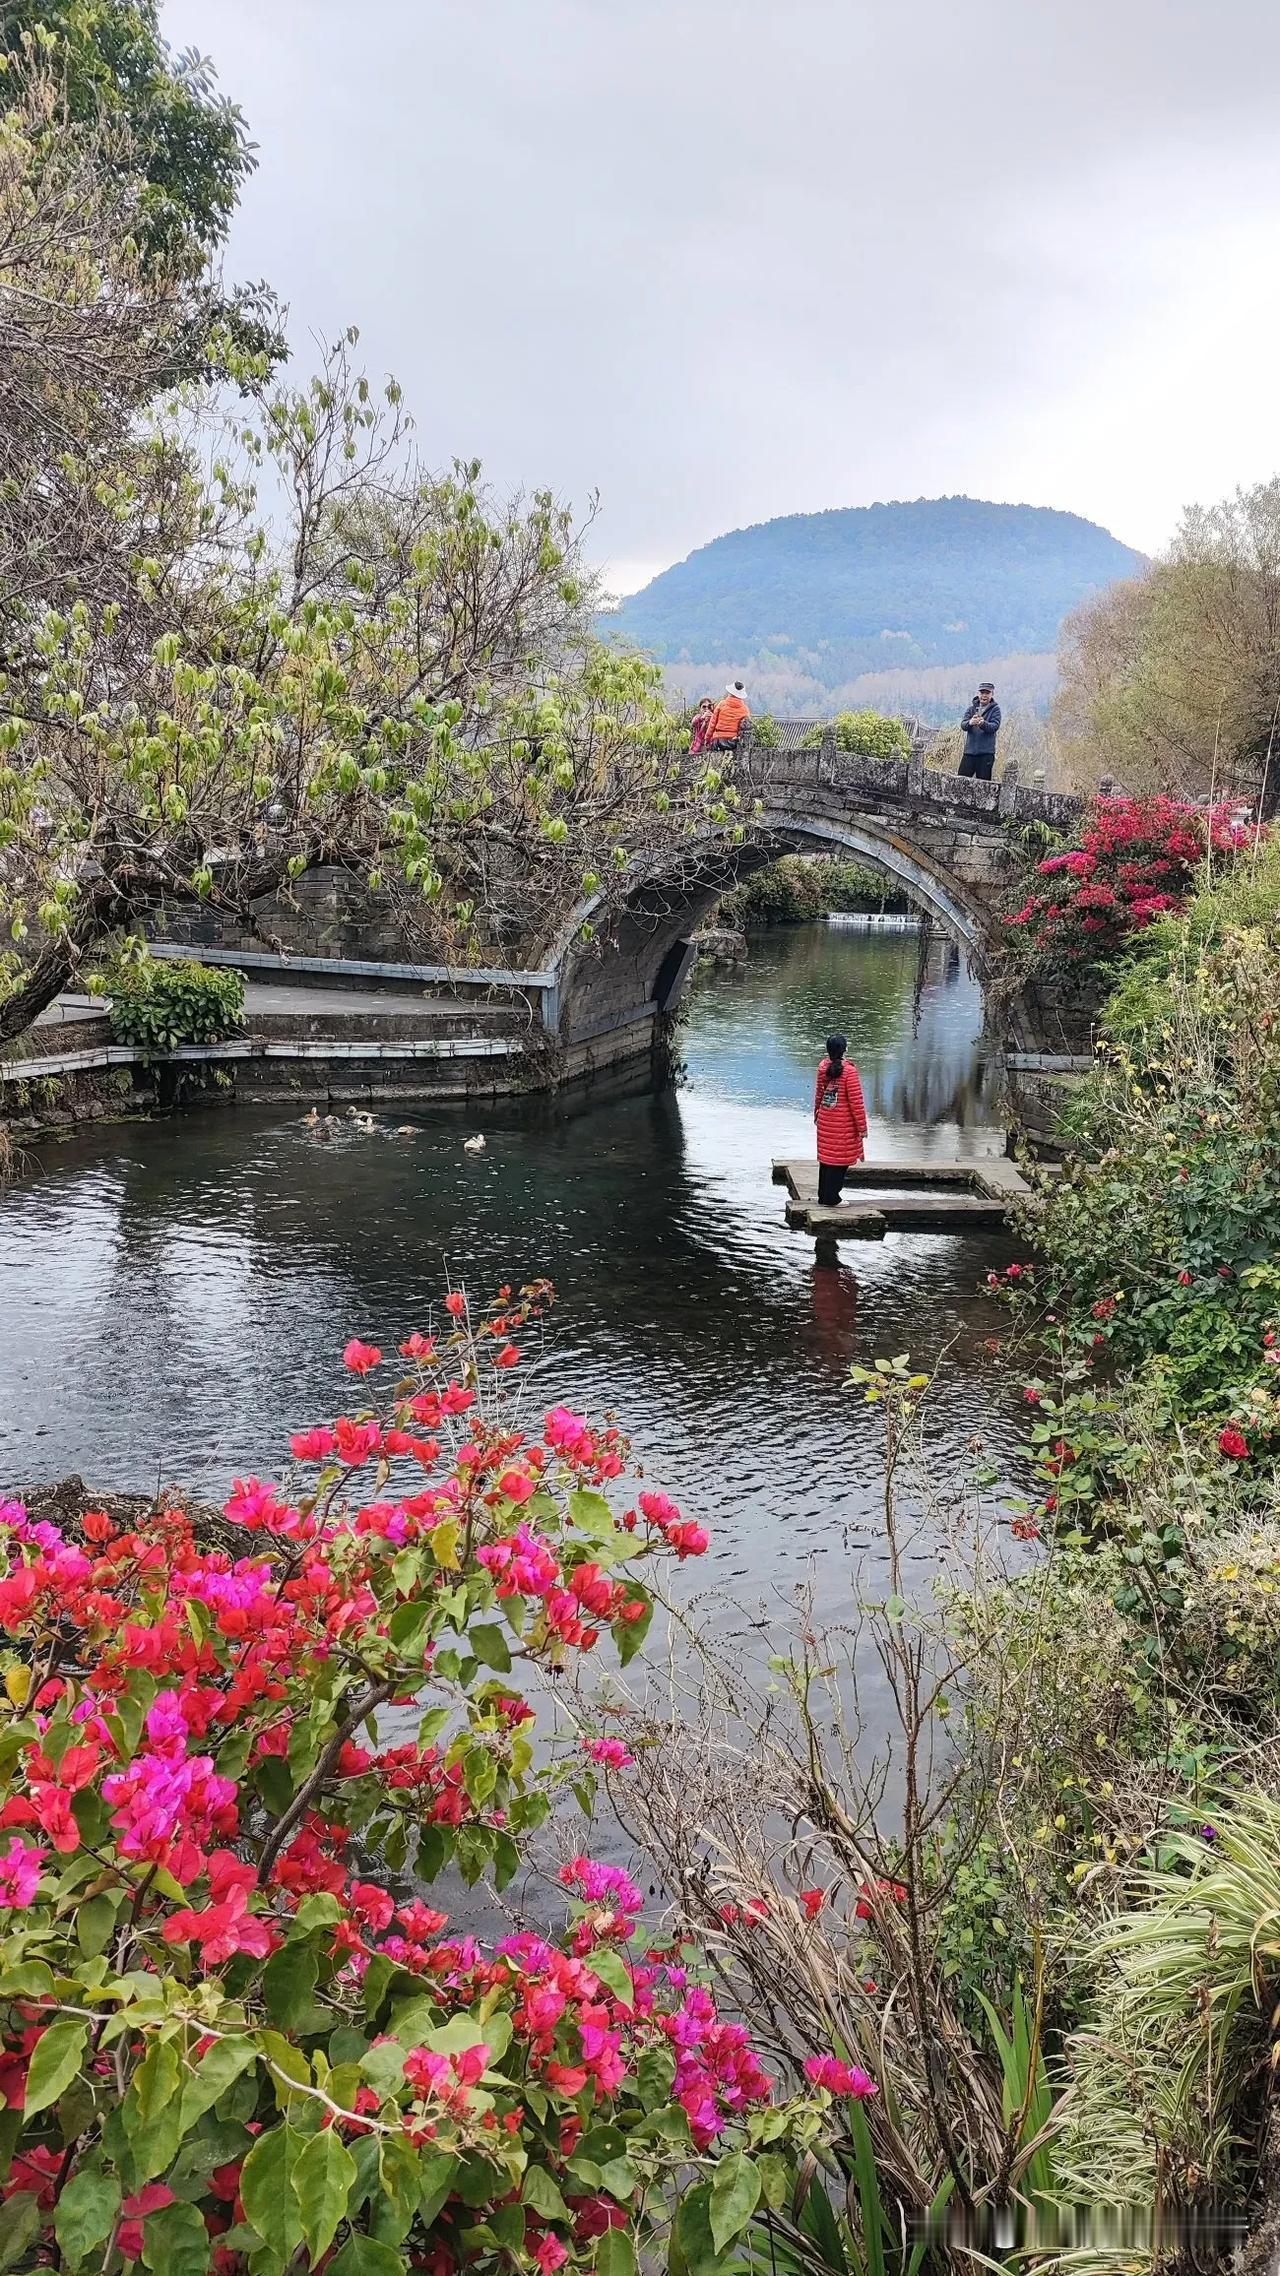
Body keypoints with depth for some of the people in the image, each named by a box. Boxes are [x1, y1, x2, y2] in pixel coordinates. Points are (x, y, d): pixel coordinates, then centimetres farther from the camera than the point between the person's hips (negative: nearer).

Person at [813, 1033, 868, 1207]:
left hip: (825, 1121, 6)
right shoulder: (849, 1070, -17)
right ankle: (830, 1199, 7)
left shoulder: (822, 1067, 0)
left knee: (826, 1157, 15)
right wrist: (862, 1127, -8)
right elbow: (856, 1101, -15)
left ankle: (823, 1196, 23)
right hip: (844, 1124, -6)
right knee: (839, 1160, 3)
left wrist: (817, 1114, 28)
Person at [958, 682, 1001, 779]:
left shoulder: (995, 709, 3)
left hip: (986, 753, -3)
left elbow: (995, 726, -12)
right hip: (970, 750, 3)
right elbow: (963, 724, -3)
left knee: (983, 782, -3)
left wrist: (983, 724, -33)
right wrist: (970, 722, -27)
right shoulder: (972, 708, 11)